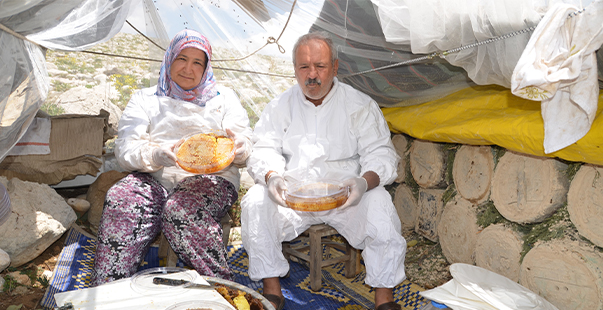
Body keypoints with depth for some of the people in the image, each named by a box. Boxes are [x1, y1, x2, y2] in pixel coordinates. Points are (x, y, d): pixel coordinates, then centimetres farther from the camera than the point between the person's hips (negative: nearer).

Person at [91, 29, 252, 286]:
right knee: (120, 200, -31)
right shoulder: (145, 99, 21)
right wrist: (156, 155, -17)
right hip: (154, 178, 2)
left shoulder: (224, 98, 20)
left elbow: (244, 146, 10)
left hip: (210, 178, -1)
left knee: (180, 209, -35)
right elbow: (125, 149, 7)